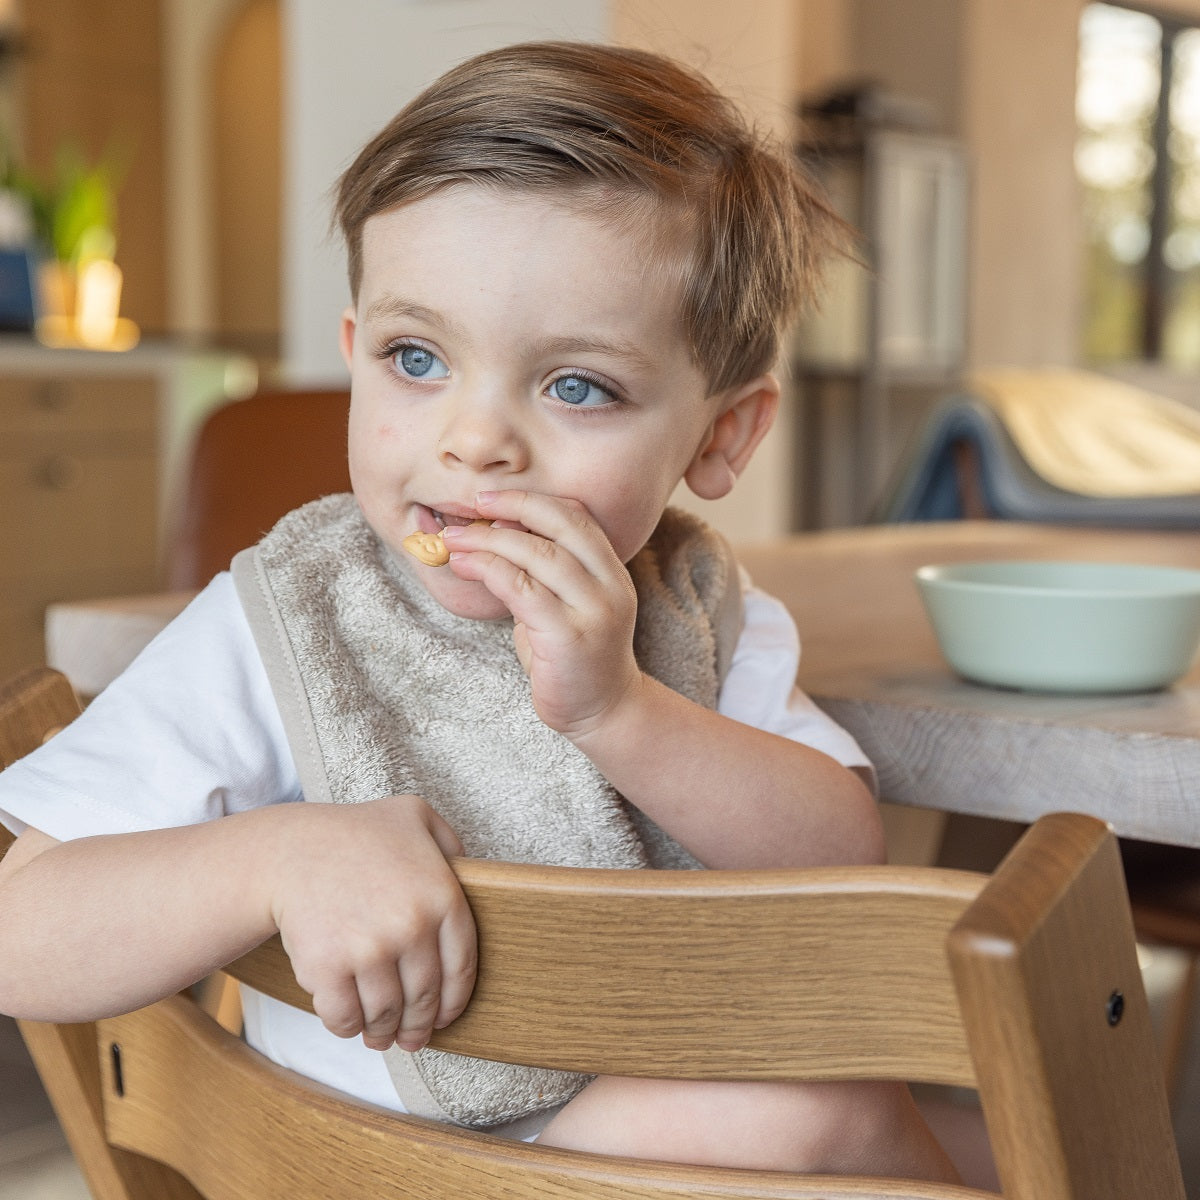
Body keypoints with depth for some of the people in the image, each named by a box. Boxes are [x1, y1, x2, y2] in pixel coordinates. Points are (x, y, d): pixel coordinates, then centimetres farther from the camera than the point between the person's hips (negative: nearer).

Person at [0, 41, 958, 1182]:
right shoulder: (271, 635, -13)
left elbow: (847, 857, -12)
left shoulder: (698, 610, -3)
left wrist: (618, 709, -26)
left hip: (689, 1104, 5)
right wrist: (280, 859, -33)